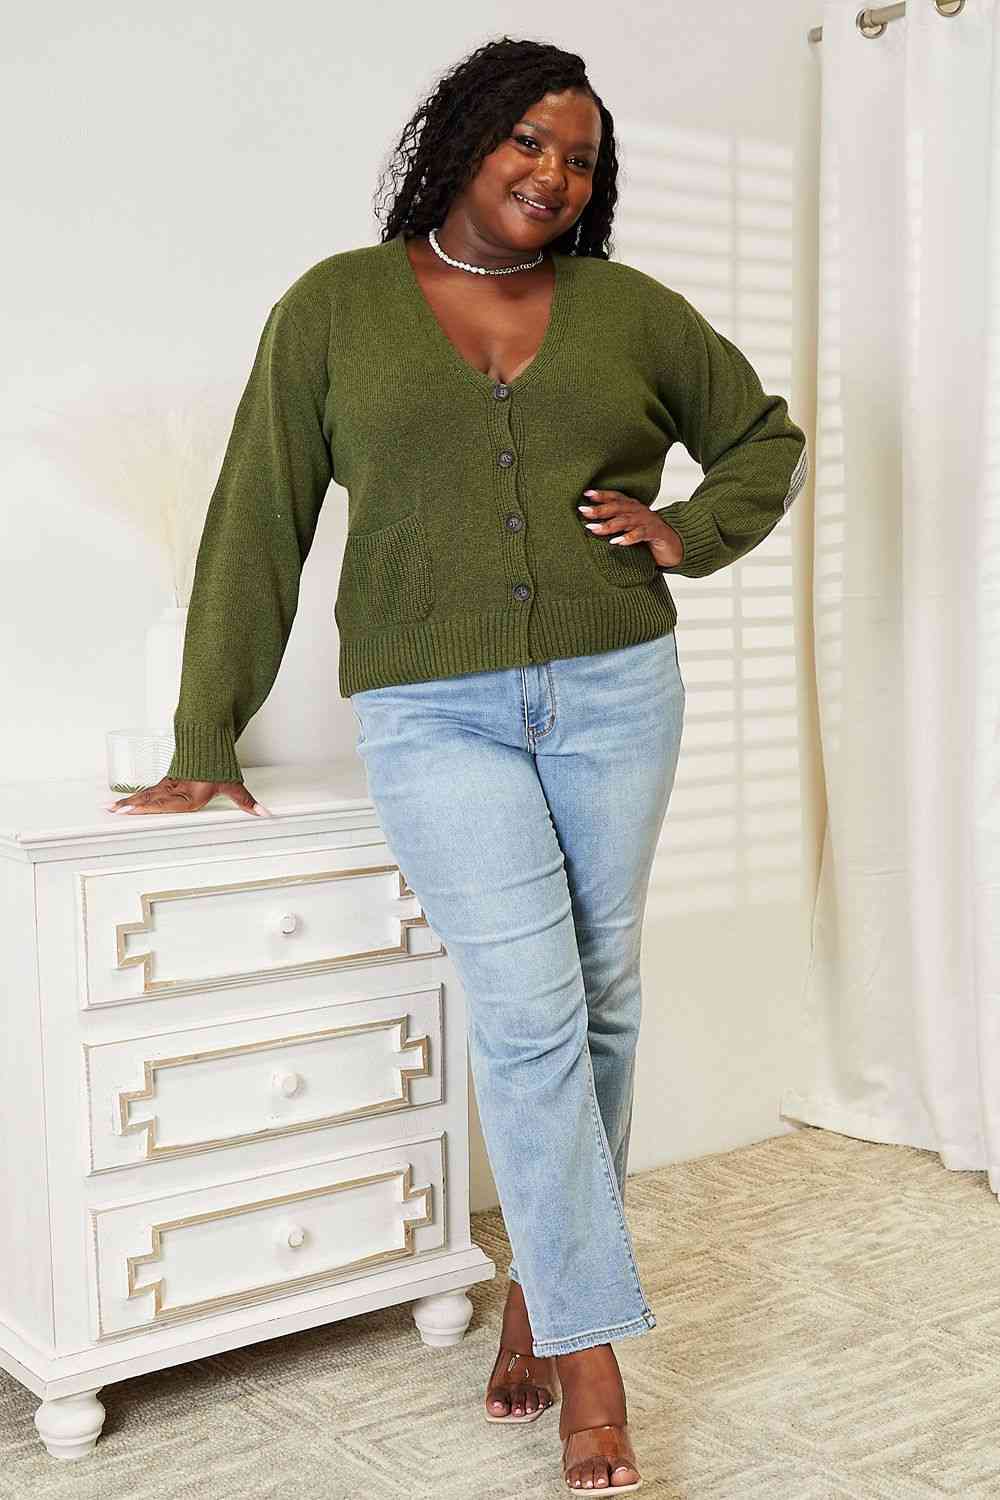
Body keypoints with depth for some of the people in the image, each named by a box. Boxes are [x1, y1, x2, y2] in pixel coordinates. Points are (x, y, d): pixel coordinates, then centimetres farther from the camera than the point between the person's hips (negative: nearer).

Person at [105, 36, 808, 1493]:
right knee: (530, 1009, -10)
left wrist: (688, 532, 2)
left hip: (614, 696, 3)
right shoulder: (337, 307, 4)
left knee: (600, 1002, 8)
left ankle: (543, 1285, 27)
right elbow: (257, 525, 3)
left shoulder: (629, 308, 9)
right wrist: (205, 742, 1)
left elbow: (767, 435, 22)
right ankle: (591, 1361, 2)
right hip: (432, 715, -3)